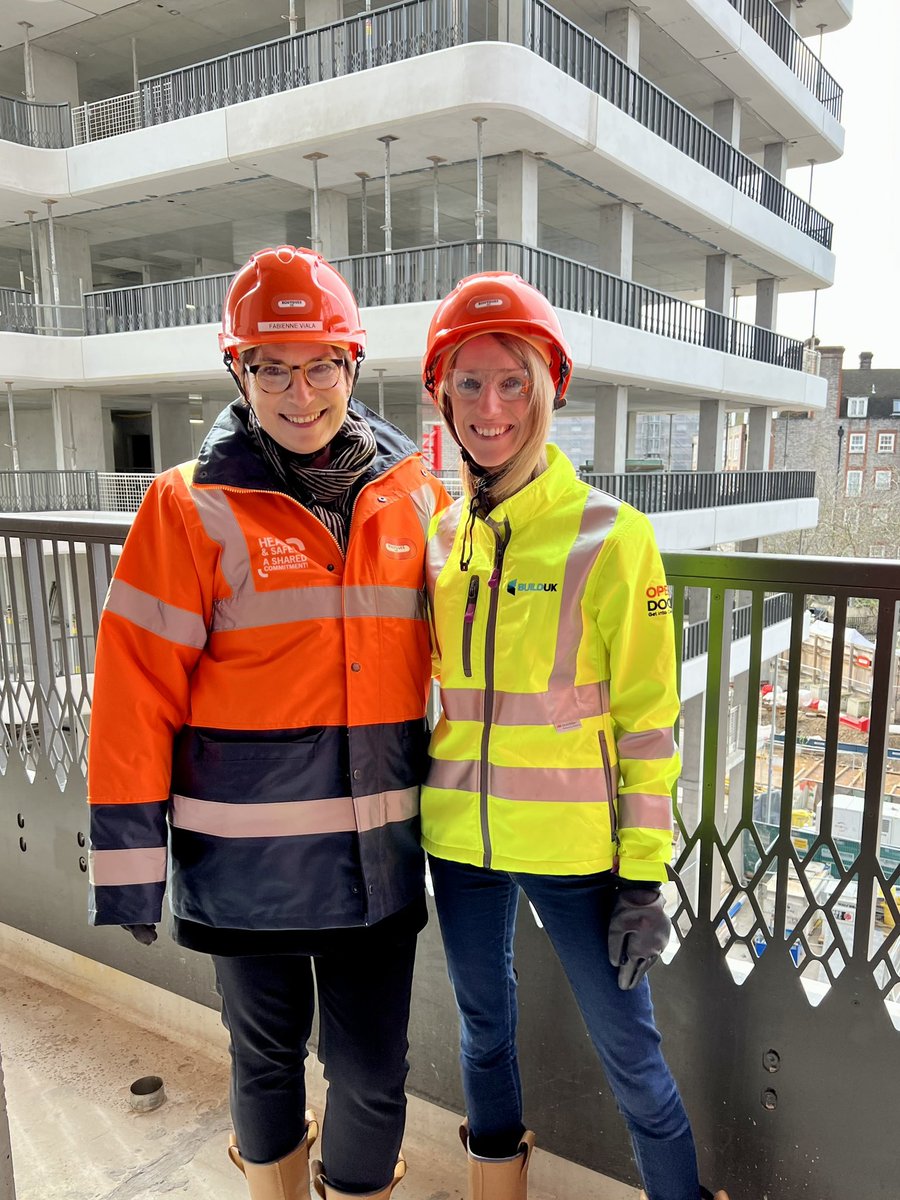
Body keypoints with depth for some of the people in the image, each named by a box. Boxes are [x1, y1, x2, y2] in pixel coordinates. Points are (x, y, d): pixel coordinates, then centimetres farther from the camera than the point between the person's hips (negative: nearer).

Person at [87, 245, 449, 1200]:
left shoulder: (416, 496, 0)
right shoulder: (193, 508, -9)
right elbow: (135, 693, -9)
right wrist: (130, 861, -7)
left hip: (379, 853, 2)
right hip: (246, 858, -1)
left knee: (372, 1073, 14)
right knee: (267, 1057, 21)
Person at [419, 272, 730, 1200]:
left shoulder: (611, 537, -13)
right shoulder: (436, 538, 1)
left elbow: (648, 718, -11)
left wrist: (643, 875, -10)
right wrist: (407, 809, 14)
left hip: (572, 845, -4)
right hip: (458, 838, 5)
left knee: (627, 1047, 11)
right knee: (483, 1027, 23)